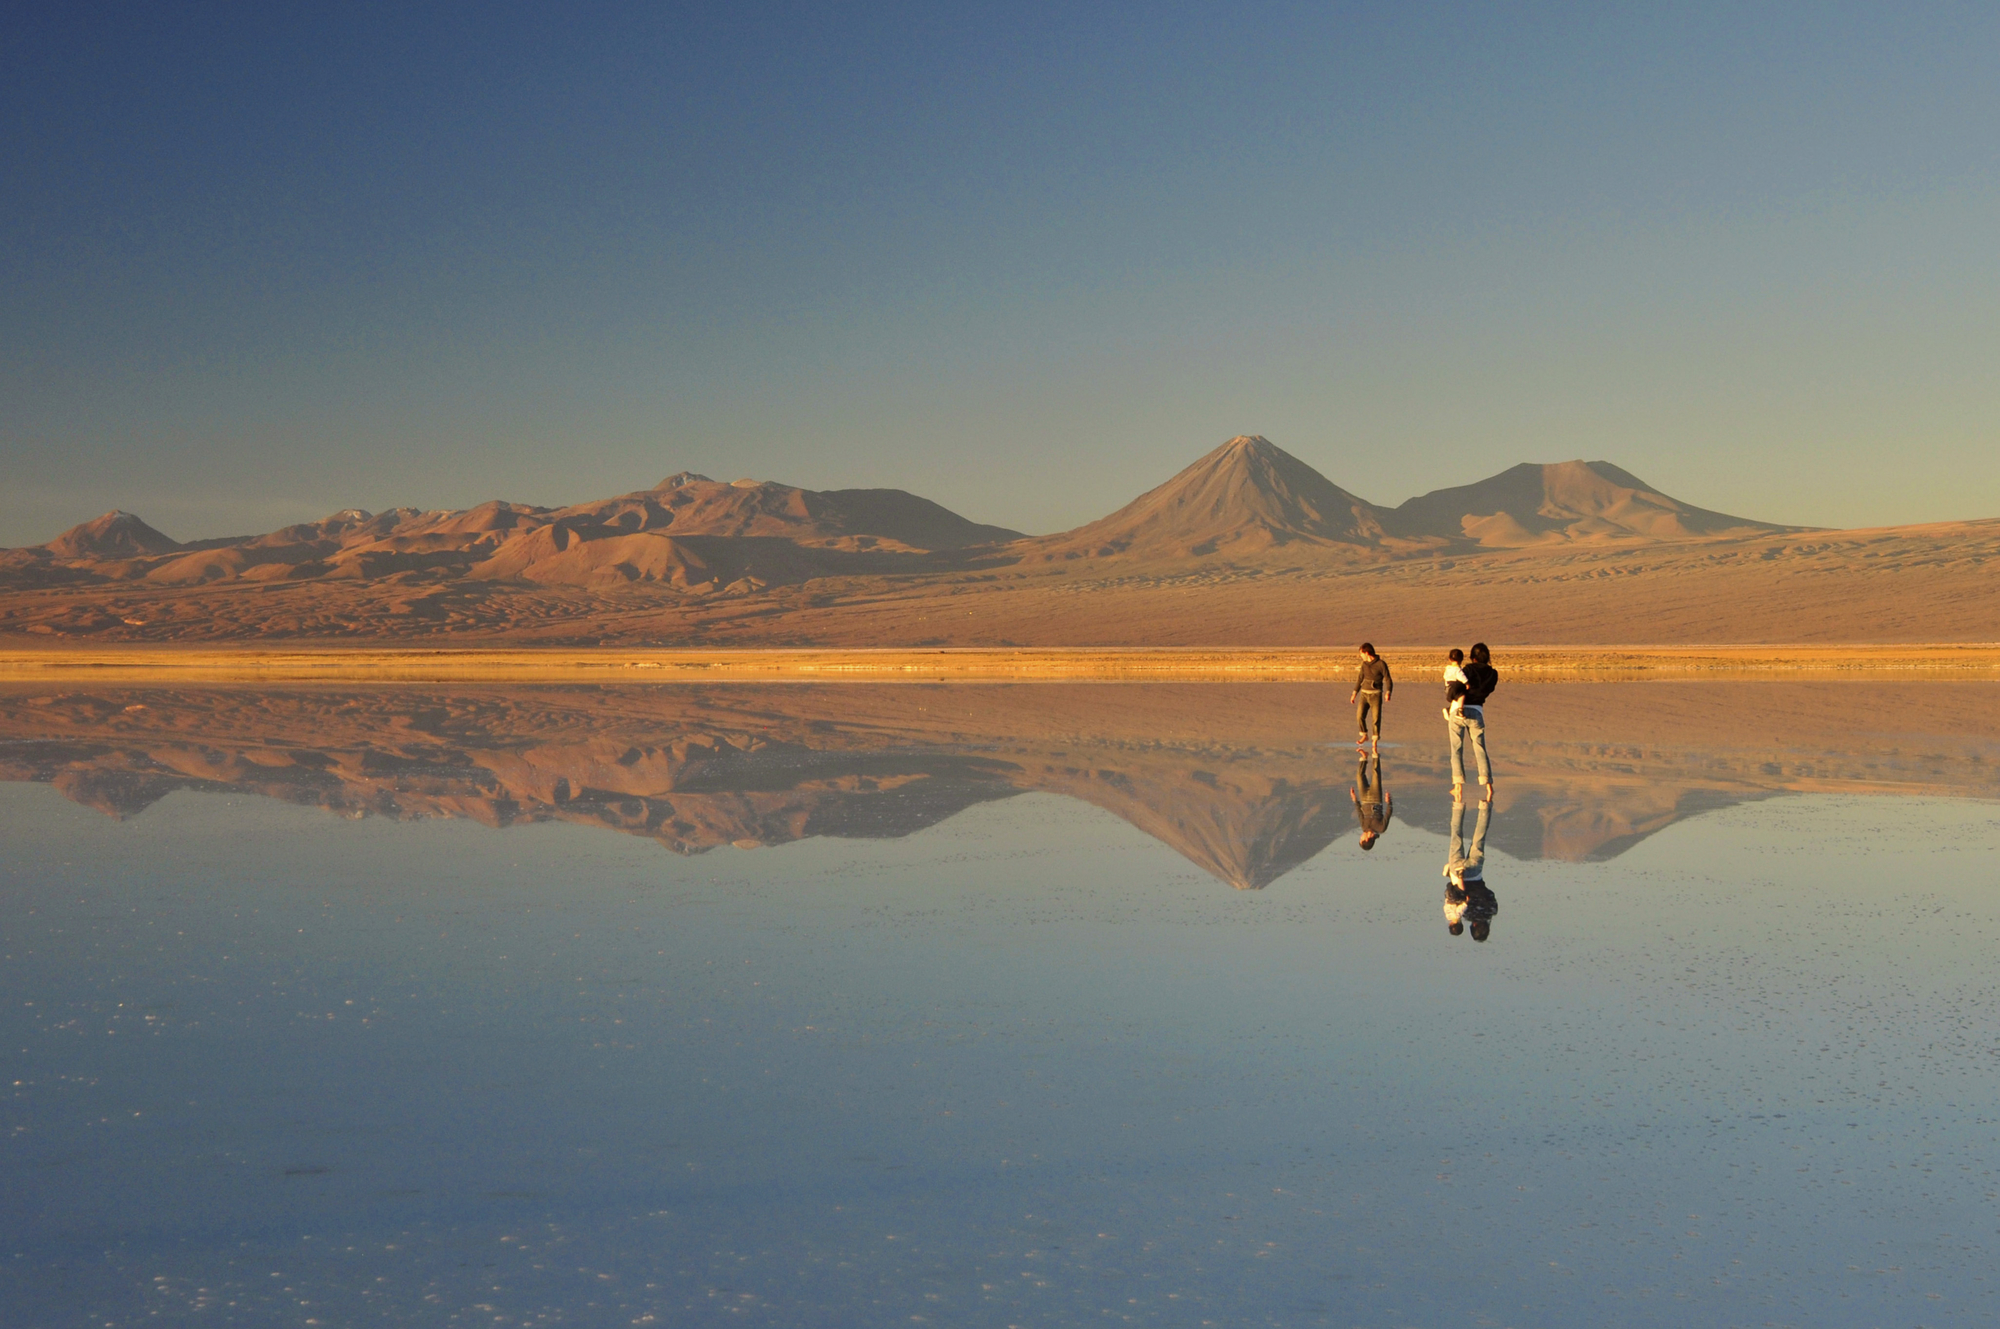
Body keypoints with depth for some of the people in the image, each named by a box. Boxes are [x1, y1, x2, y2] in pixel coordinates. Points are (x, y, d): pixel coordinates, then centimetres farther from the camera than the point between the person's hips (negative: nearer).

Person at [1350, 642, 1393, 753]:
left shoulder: (1381, 664, -9)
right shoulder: (1364, 664, 8)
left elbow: (1388, 680, -9)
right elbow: (1360, 679, 17)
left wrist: (1388, 693, -26)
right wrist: (1354, 694, 16)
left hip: (1376, 695, -4)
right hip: (1364, 694, 4)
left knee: (1376, 719, -6)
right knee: (1360, 716, -8)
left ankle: (1375, 743, 5)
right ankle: (1364, 736, 14)